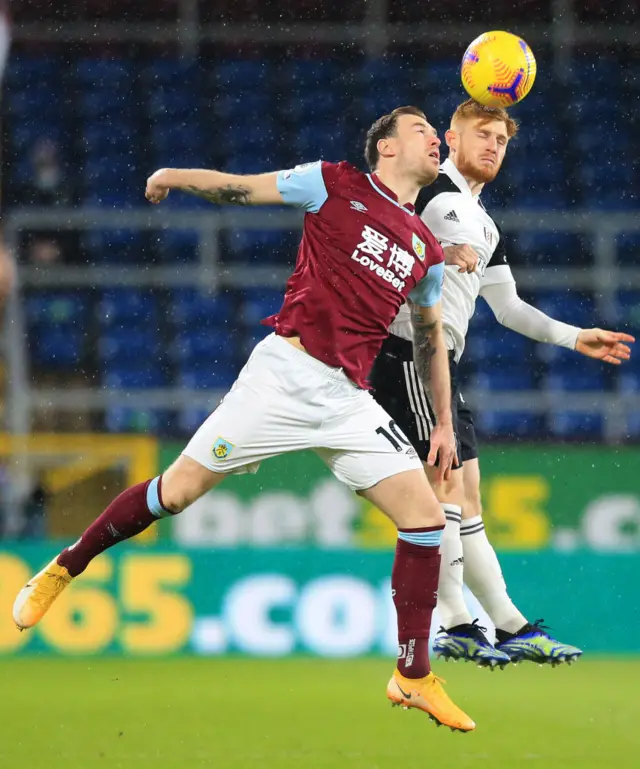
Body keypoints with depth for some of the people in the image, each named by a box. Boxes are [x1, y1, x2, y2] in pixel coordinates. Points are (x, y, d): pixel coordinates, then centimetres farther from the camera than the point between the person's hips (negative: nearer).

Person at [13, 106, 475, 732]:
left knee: (425, 514, -8)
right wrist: (175, 176, -12)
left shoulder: (427, 250, 16)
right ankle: (65, 568, 17)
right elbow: (240, 189, 3)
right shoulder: (335, 184, 3)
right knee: (178, 490, -6)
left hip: (347, 399, 4)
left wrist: (444, 423, 23)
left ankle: (413, 678, 1)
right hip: (286, 370, -4)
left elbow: (430, 337, 26)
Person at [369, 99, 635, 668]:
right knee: (447, 487, -14)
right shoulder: (429, 189, -4)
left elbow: (507, 307, 27)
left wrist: (576, 338, 18)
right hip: (408, 357, -10)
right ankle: (456, 627, -14)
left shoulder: (484, 225, 23)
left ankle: (511, 627, 10)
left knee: (466, 500, 9)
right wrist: (438, 252, -29)